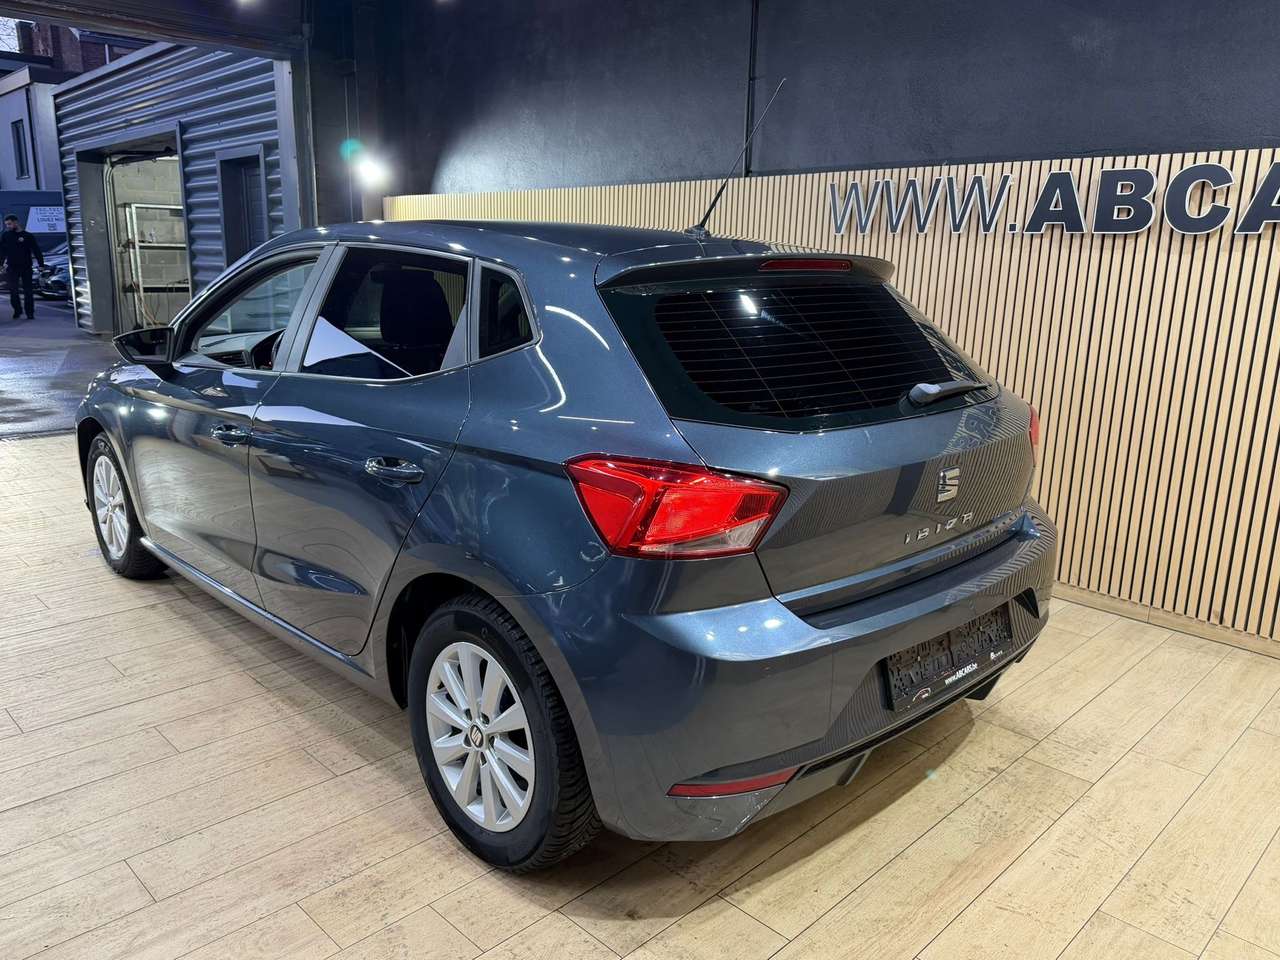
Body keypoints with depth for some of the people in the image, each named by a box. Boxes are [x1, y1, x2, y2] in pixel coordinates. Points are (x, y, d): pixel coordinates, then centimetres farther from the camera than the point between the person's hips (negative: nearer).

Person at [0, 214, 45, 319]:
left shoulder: (27, 236, 0)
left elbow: (36, 251, -1)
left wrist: (41, 264, -9)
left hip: (26, 267, -2)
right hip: (12, 267, 2)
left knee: (28, 291, 1)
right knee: (13, 290, -2)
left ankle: (30, 312, 7)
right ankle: (17, 310, 11)